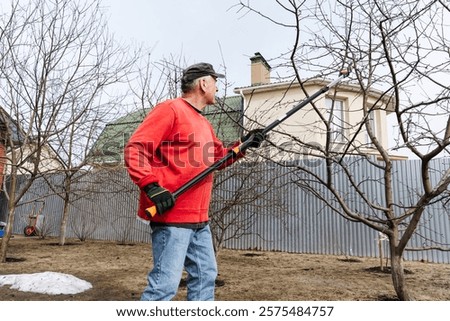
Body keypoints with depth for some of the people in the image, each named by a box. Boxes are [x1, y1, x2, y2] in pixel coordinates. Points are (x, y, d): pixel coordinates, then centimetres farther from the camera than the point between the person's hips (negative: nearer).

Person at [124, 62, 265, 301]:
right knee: (166, 283, -7)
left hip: (199, 219, 10)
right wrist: (151, 186, -26)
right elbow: (134, 149, -15)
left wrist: (244, 144, 15)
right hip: (172, 215, -9)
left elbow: (218, 157, 29)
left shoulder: (204, 123, 20)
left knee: (205, 276, 16)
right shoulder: (170, 109, -8)